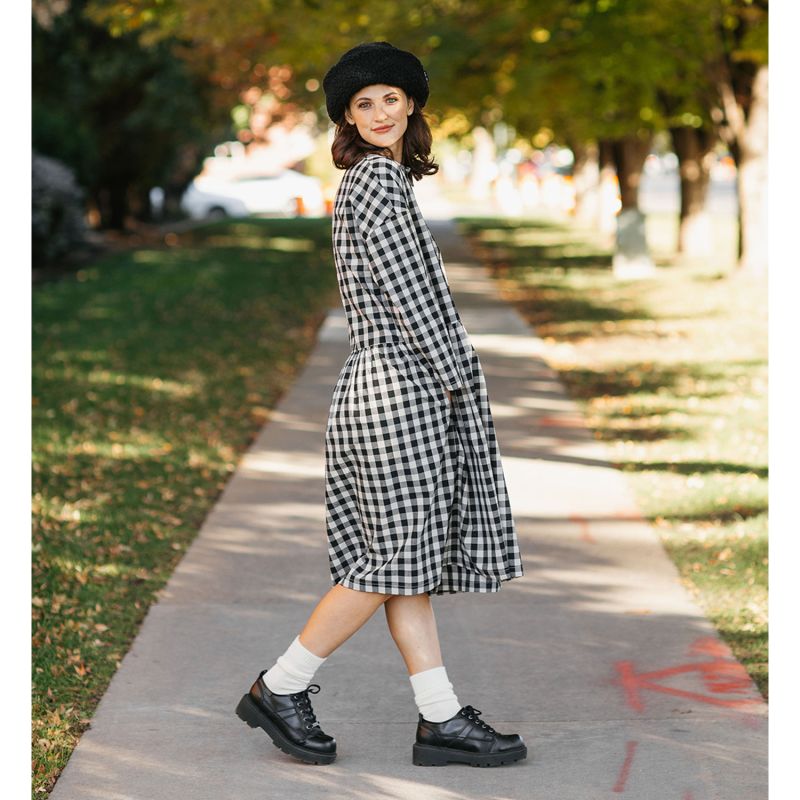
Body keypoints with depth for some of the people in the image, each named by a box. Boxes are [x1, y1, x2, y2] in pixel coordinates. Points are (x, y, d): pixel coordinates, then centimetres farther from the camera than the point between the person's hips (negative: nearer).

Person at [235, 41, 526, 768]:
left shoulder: (371, 179, 18)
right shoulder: (379, 178, -12)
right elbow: (407, 292, -17)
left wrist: (450, 376, 17)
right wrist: (457, 377, -10)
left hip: (385, 383, 10)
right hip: (401, 388, -10)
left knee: (409, 561, 8)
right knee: (393, 562, -4)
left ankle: (441, 720, 11)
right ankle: (281, 689, 5)